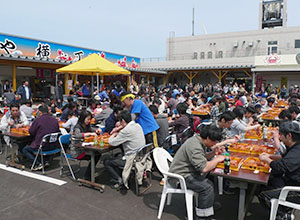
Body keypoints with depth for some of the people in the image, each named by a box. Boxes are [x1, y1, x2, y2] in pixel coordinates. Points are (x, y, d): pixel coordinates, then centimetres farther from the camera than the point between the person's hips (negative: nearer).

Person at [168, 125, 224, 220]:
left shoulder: (197, 140, 6)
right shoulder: (195, 147, -25)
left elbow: (202, 158, 17)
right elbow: (204, 168, -32)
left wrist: (213, 153, 1)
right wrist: (217, 159, -17)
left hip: (186, 172, 10)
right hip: (180, 178, -10)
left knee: (209, 182, 3)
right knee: (207, 188, -19)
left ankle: (210, 204, 19)